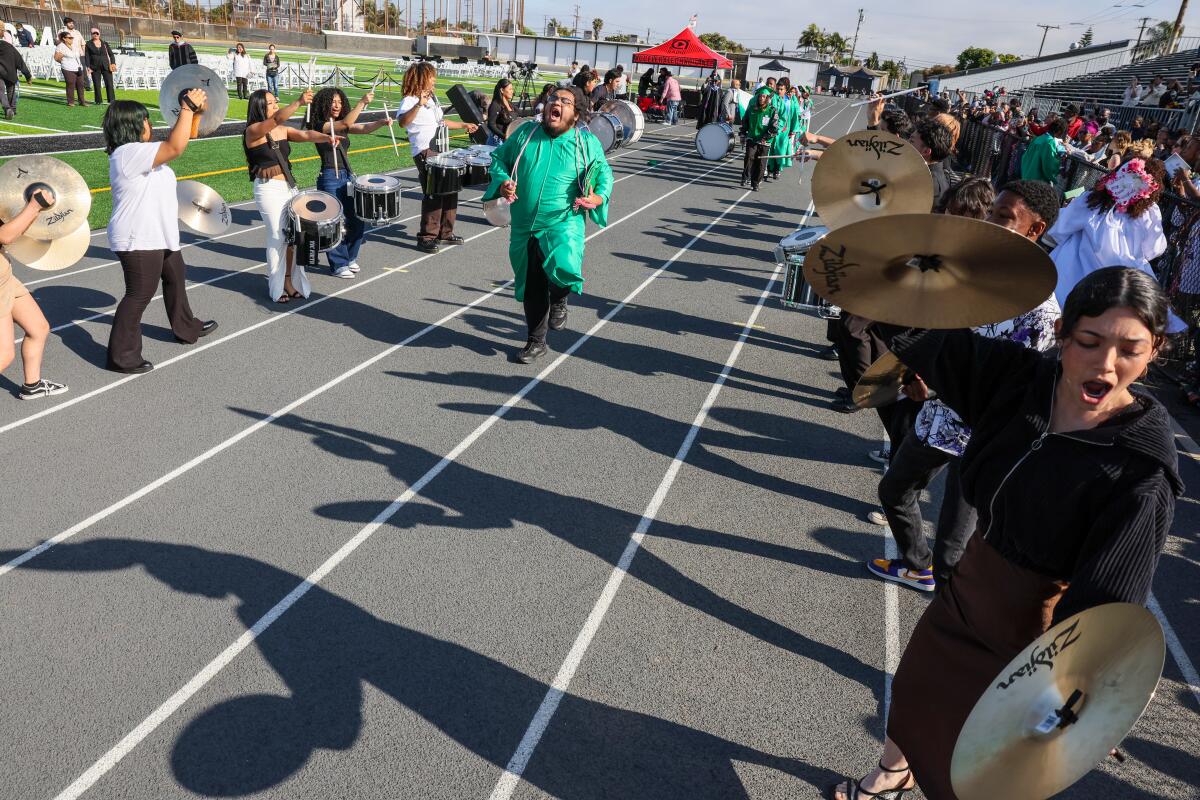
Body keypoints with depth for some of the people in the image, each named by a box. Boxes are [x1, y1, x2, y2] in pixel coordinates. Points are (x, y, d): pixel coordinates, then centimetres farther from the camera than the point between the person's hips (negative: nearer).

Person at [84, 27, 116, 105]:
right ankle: (98, 101, 7)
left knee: (109, 83, -6)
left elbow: (111, 54, 13)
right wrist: (88, 67, -6)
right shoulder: (88, 44, 6)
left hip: (106, 66, 1)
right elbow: (86, 56, 3)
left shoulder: (105, 43, 12)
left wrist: (113, 63, -2)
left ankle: (111, 100, -1)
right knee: (96, 85, 0)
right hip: (95, 68, -1)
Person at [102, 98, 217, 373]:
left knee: (175, 276, 27)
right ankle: (122, 356, 5)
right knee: (140, 294, -5)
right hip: (138, 241, -11)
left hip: (158, 236, 11)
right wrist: (188, 107, -24)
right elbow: (176, 147, -31)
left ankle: (186, 328, 46)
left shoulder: (139, 151, 11)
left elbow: (174, 141, 20)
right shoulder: (128, 153, -23)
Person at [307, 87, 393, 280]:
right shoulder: (319, 125, -7)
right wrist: (362, 102, -27)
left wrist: (382, 122, -21)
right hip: (330, 178, -7)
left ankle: (350, 258, 28)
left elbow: (363, 129, -3)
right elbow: (346, 124, -22)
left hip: (348, 176, 7)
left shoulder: (342, 124, 13)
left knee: (358, 220, 8)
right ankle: (339, 265, 10)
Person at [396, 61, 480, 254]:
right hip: (425, 153, -9)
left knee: (450, 190, 12)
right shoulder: (409, 100, -9)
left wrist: (464, 125, 34)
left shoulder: (432, 99, 19)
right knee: (433, 194, -12)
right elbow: (402, 122, -28)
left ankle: (445, 233, 23)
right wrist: (419, 105, -37)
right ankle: (426, 238, -5)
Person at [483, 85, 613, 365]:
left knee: (564, 270, -30)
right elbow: (499, 158, 17)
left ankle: (558, 300, 9)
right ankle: (536, 342, 30)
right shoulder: (525, 134, 5)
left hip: (563, 225, -3)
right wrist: (502, 183, -3)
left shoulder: (587, 143, 0)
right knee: (532, 287, 11)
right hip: (524, 227, 3)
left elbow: (604, 173, 12)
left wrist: (599, 198, -8)